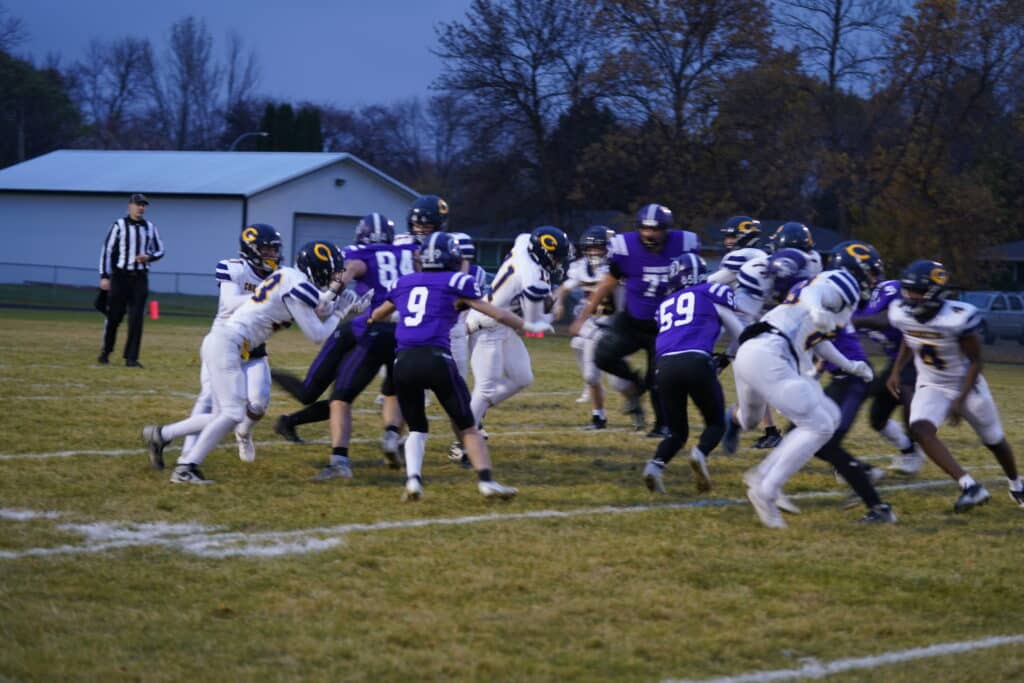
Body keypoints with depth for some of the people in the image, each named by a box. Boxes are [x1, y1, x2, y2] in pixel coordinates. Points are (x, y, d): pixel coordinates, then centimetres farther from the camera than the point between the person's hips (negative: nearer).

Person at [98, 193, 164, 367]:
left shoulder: (150, 228, 9)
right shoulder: (119, 225, -2)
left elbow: (160, 251, 16)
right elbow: (106, 250, -4)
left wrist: (148, 257, -8)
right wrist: (104, 276, -11)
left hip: (140, 278, 3)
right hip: (120, 276, -3)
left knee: (136, 318, -3)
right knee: (114, 315, 2)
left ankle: (131, 357, -1)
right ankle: (105, 351, 21)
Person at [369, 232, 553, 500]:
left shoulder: (404, 283, 20)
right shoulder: (456, 282, 8)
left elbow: (378, 315, 39)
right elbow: (496, 313, 11)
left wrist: (370, 320, 63)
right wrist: (529, 326, 26)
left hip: (404, 361, 3)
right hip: (436, 359, -3)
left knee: (417, 428, 18)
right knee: (467, 427, 11)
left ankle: (412, 479, -4)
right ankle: (485, 480, 0)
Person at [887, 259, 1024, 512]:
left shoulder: (957, 318, -30)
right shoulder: (902, 314, -15)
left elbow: (976, 362, -19)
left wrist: (960, 401, -23)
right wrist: (896, 370, 1)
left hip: (966, 386, -3)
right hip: (931, 387, 3)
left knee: (994, 441, 16)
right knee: (920, 429, -27)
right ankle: (970, 487, -28)